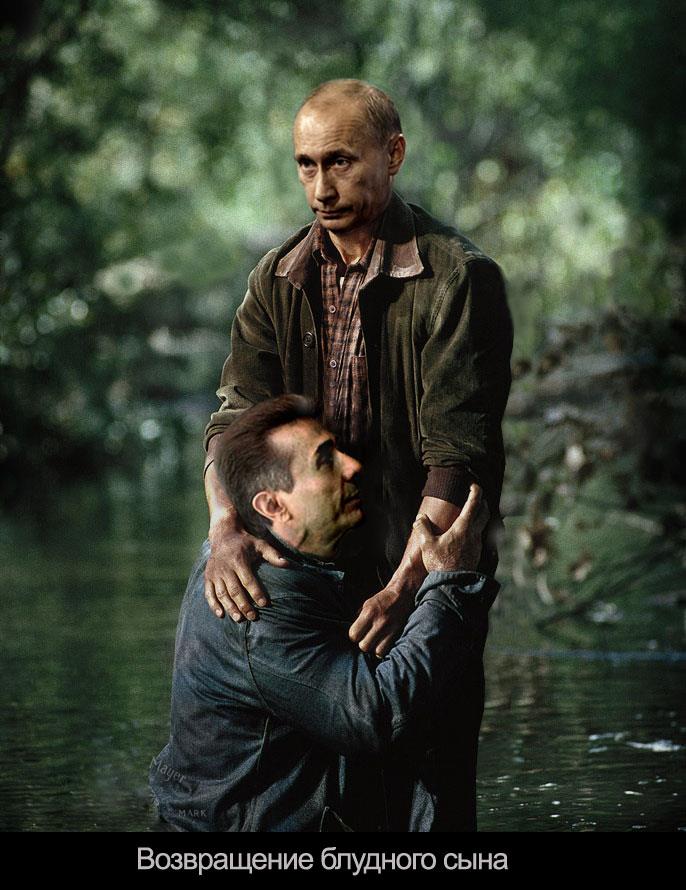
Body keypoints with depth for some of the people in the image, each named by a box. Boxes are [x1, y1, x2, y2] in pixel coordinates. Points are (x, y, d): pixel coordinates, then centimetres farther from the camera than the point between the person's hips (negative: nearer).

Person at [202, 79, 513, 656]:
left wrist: (402, 588, -27)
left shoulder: (459, 278, -13)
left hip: (423, 565, -4)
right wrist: (226, 526, -23)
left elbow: (458, 453, -18)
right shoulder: (277, 279, 5)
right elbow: (238, 413, -3)